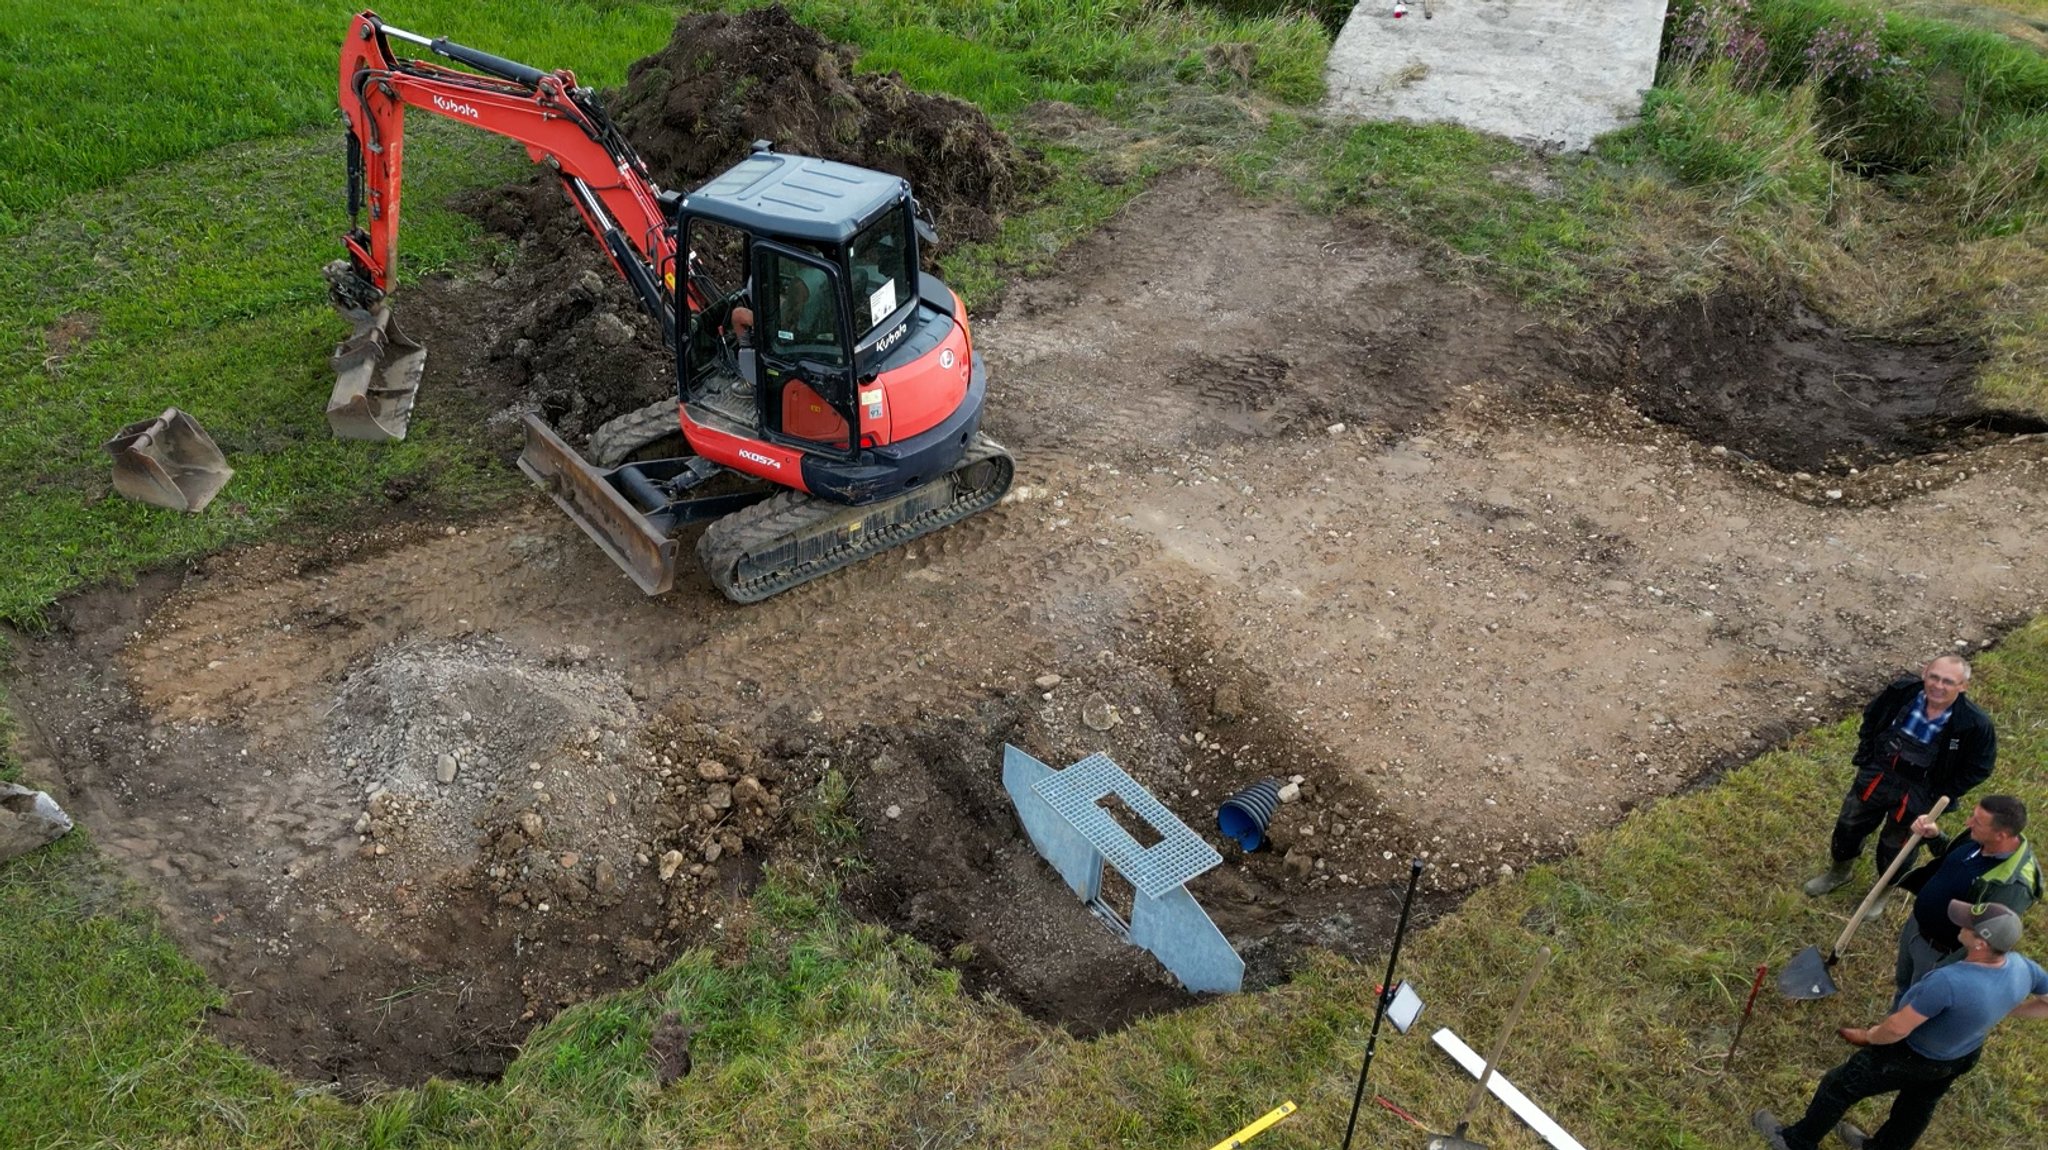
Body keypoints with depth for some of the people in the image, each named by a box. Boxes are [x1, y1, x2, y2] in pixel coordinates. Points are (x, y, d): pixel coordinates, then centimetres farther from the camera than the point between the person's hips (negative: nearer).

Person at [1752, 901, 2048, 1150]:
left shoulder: (1948, 982, -45)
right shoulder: (2022, 968, -24)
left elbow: (1897, 1028, -33)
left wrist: (1869, 1036, -11)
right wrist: (2000, 1011, 8)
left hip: (1913, 1057, -6)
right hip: (1965, 1055, 7)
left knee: (1839, 1085, 15)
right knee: (1918, 1104, 32)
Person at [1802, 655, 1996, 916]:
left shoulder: (1974, 724, -27)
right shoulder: (1902, 691, -20)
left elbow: (1978, 767, -11)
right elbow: (1871, 718, 1)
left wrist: (1941, 796, -10)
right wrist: (1864, 758, 0)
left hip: (1918, 794, -3)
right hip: (1876, 775, 3)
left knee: (1895, 845, 17)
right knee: (1849, 825, 20)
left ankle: (1885, 890, 46)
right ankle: (1840, 870, 48)